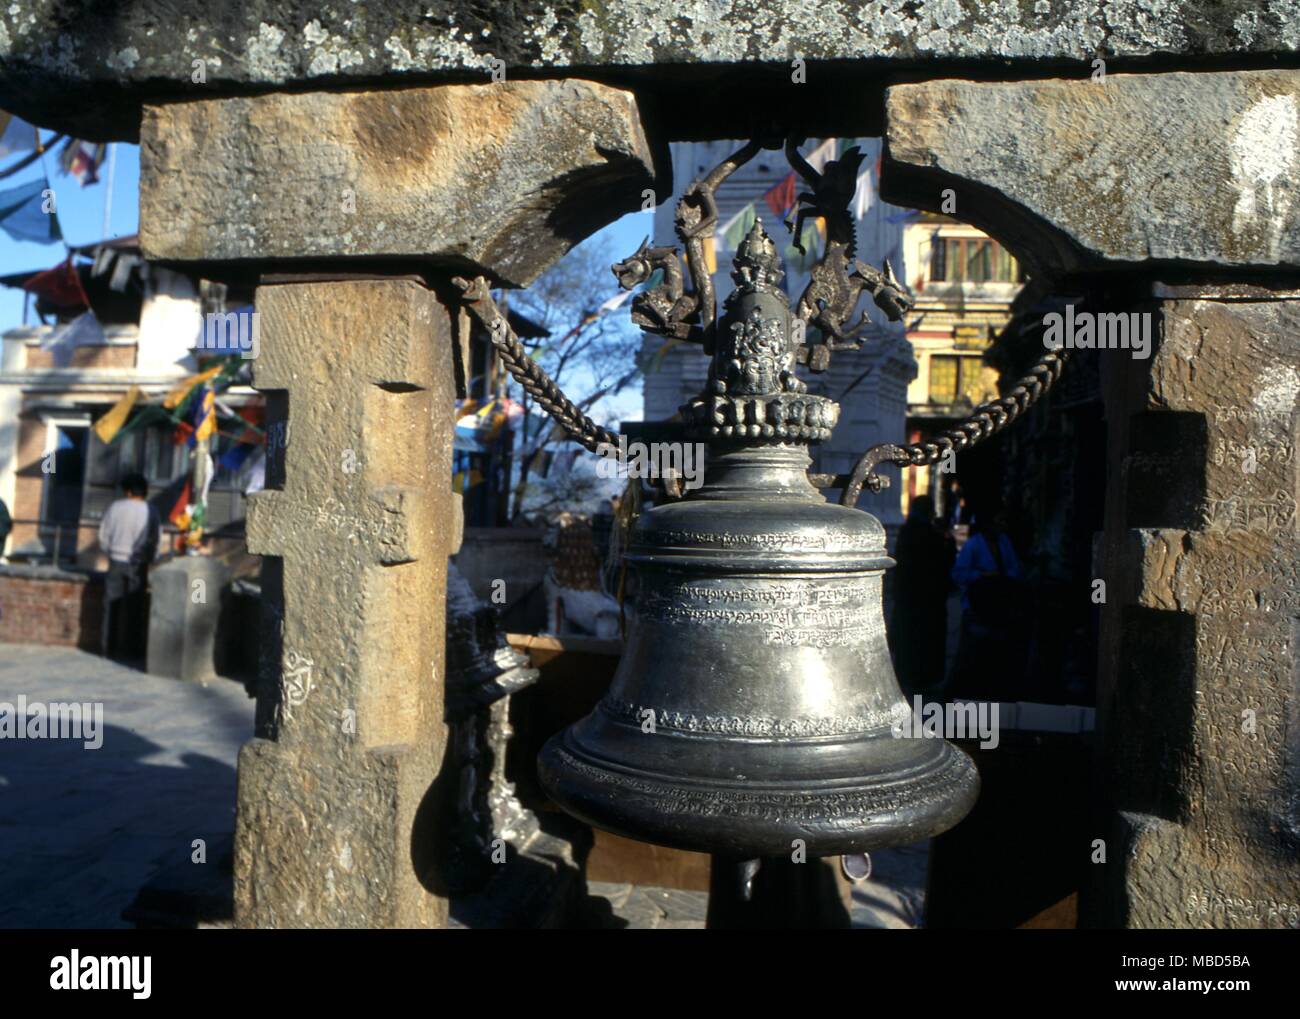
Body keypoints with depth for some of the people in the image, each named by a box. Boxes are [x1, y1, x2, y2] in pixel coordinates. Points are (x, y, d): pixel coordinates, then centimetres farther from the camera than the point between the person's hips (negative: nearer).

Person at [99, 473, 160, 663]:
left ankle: (111, 648, 13)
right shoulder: (150, 512, -8)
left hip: (116, 562, 1)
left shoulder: (114, 508, -4)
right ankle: (131, 650, 8)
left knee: (112, 606, 10)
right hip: (138, 565, -1)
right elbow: (153, 542, -6)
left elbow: (104, 536, 1)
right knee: (134, 609, 5)